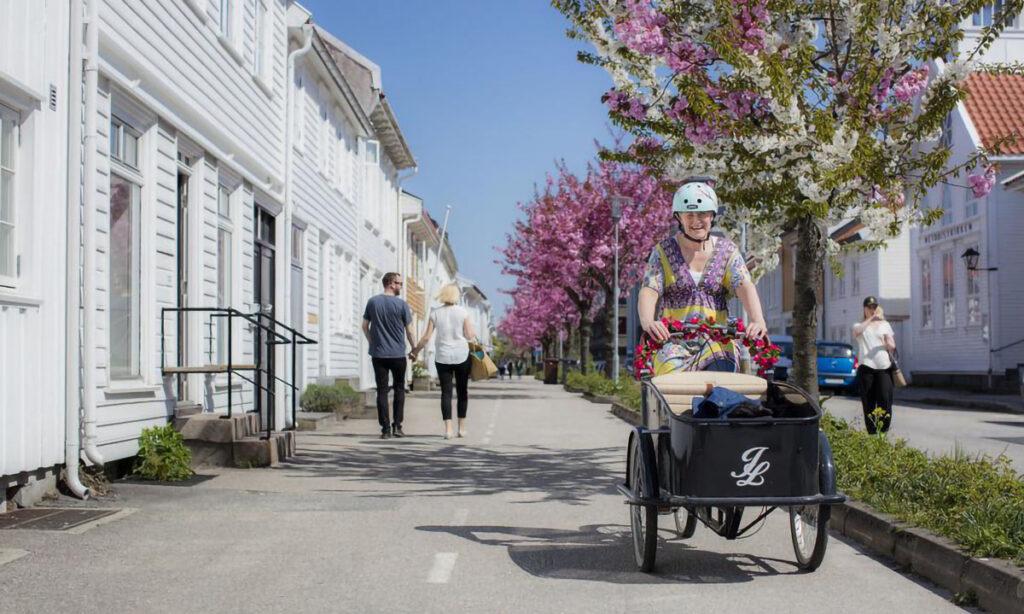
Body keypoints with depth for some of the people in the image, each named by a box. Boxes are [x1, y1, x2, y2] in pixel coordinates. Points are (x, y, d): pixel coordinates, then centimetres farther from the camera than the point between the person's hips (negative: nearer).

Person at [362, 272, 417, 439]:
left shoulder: (372, 302, 2)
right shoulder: (402, 305, -6)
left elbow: (365, 326, 8)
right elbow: (409, 331, -2)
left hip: (378, 354, 2)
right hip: (398, 354, -2)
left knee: (382, 391, 3)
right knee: (399, 389, 11)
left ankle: (385, 429, -1)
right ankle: (397, 426, 6)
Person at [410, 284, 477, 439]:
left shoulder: (435, 313, 0)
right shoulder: (462, 312, -3)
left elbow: (426, 337, -2)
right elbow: (469, 336, -5)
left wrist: (415, 350, 11)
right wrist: (474, 335, 18)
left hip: (442, 357, 1)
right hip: (462, 356, -1)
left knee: (446, 392, 2)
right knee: (462, 391, 11)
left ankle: (448, 428, -8)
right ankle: (462, 428, 15)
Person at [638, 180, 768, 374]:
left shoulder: (726, 250, 9)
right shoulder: (663, 252, 5)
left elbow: (745, 286, -5)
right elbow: (649, 292, -8)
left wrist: (758, 320, -26)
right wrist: (647, 322, -31)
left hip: (718, 343, 1)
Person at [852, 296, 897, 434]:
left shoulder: (885, 324, 18)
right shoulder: (859, 325, 13)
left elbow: (892, 346, 12)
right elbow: (857, 331, -13)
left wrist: (889, 344, -11)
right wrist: (872, 318, -22)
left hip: (884, 367, 1)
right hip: (866, 367, -1)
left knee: (885, 400, -9)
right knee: (868, 403, -2)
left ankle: (883, 432, -3)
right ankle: (872, 433, 3)